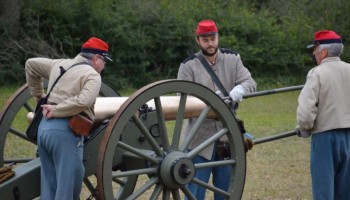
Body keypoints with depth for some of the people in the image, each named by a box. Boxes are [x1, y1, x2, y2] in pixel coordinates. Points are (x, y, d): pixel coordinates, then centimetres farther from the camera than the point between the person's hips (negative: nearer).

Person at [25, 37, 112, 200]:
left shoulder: (60, 64, 19)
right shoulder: (92, 75, -4)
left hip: (44, 128, 8)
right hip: (65, 132, -8)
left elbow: (31, 64, 32)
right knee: (68, 186, -6)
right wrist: (55, 110, -14)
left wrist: (37, 94, 36)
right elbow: (83, 101, -22)